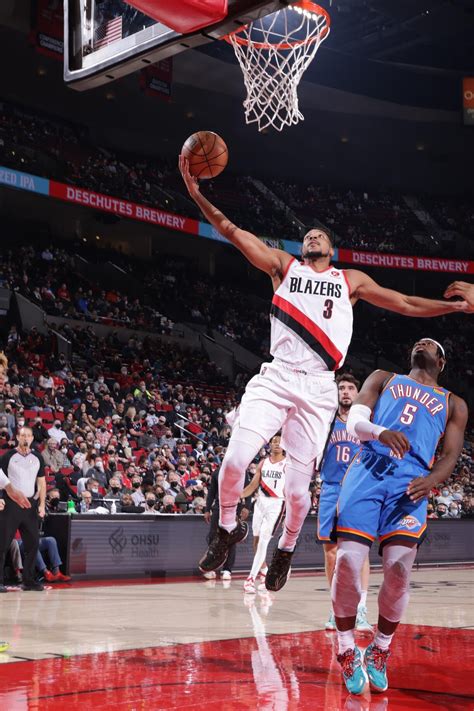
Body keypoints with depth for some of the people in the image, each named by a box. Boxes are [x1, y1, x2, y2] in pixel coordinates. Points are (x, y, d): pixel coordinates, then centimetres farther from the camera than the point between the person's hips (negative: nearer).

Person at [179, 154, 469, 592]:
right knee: (235, 460, -18)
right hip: (275, 379, 0)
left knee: (298, 487, -1)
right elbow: (232, 232, 7)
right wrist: (197, 194, -4)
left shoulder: (351, 280, 20)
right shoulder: (284, 266, 17)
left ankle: (286, 550, 27)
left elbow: (407, 305, 22)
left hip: (317, 390, 1)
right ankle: (229, 528, 11)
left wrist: (458, 305, 13)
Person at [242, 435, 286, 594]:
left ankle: (251, 578, -14)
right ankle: (263, 570, 32)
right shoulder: (263, 463, 10)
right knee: (257, 540, 11)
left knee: (263, 541, -13)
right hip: (260, 503, 5)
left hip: (276, 505, -5)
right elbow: (253, 485, 12)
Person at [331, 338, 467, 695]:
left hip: (411, 480, 0)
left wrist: (431, 480, -11)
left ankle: (380, 652, 10)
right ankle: (347, 652, 6)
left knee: (399, 569, -15)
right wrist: (379, 432, -16)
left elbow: (450, 457, 13)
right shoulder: (383, 379, 24)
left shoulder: (453, 405, 25)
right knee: (347, 561, -14)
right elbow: (354, 421, 8)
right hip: (369, 468, 0)